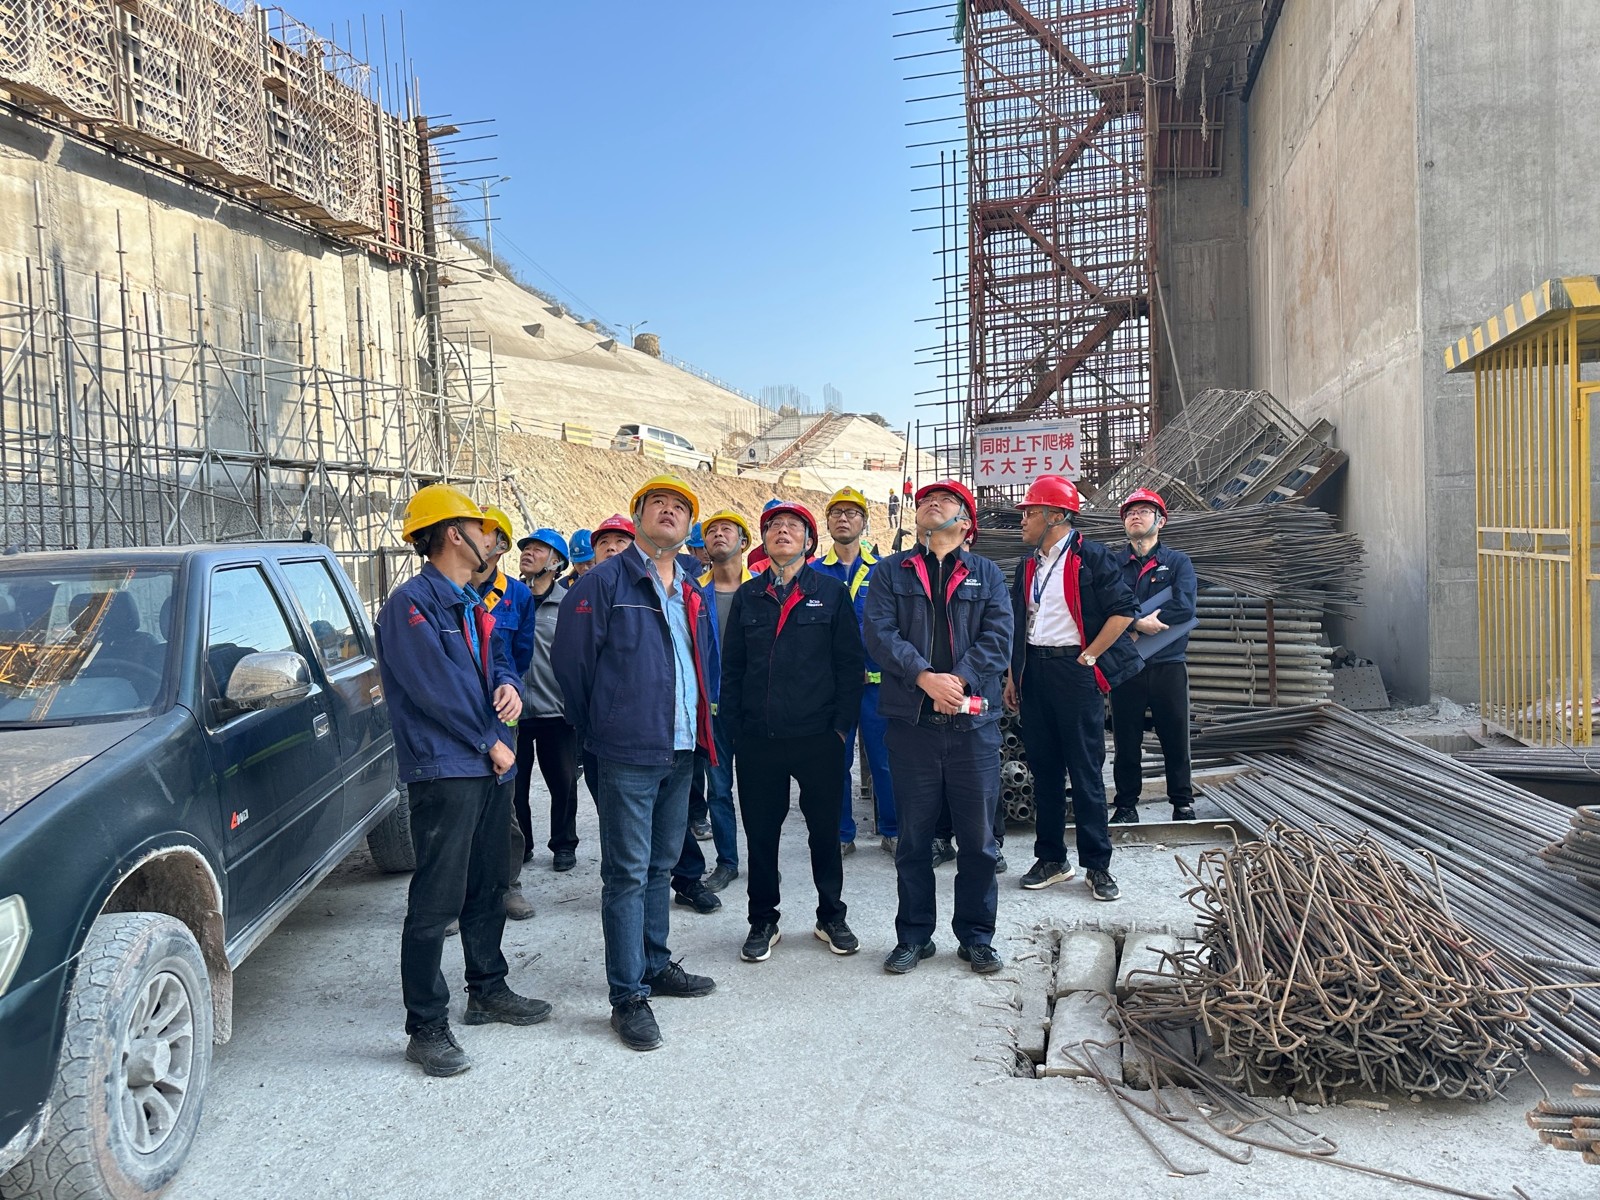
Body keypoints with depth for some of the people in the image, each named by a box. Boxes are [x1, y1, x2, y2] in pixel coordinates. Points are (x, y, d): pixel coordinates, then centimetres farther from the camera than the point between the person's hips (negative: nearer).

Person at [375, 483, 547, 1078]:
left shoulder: (471, 603, 17)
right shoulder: (410, 603, -12)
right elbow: (435, 688, -18)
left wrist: (508, 684, -1)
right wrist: (489, 743, -11)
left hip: (490, 764, 9)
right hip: (444, 769, -9)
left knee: (488, 887, 18)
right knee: (436, 902, -5)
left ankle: (488, 990, 33)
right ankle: (426, 1028, 3)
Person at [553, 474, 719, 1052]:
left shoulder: (692, 593, 14)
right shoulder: (605, 581, -7)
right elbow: (569, 658, -7)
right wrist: (597, 727, 1)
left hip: (681, 750, 7)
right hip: (628, 754, -7)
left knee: (660, 866, 18)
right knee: (628, 873, -2)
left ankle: (656, 966, 31)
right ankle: (628, 996, 5)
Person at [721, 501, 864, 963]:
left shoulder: (831, 592, 2)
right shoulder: (747, 596, 9)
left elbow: (850, 662, 0)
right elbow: (732, 665, 9)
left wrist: (842, 724, -6)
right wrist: (735, 725, 1)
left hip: (819, 736, -2)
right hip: (758, 739, 2)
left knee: (825, 830, 10)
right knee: (760, 833, 9)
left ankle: (831, 917, 27)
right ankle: (763, 922, 24)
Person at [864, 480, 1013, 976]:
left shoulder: (987, 574, 11)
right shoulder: (890, 572, 9)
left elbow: (999, 636, -1)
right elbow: (879, 633, -4)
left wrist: (959, 680, -15)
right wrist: (926, 677, -17)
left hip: (974, 721, 1)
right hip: (912, 721, 0)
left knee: (978, 837, 6)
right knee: (913, 837, 8)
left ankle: (976, 936, 20)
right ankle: (914, 936, 20)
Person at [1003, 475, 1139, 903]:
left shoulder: (1090, 557, -7)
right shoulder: (1029, 563, 15)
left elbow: (1123, 611, -12)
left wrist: (1088, 658, -12)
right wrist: (1012, 675, 14)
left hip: (1074, 670, -6)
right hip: (1034, 671, 6)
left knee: (1086, 770, -1)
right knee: (1044, 768, 10)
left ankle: (1097, 865, 8)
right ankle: (1051, 858, 19)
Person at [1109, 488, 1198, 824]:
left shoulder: (1178, 562, 7)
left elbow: (1183, 607, -10)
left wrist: (1132, 624, -13)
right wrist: (1139, 622, -19)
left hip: (1168, 666, -1)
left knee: (1175, 739, 5)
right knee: (1126, 741, 6)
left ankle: (1183, 803, 18)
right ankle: (1126, 805, 16)